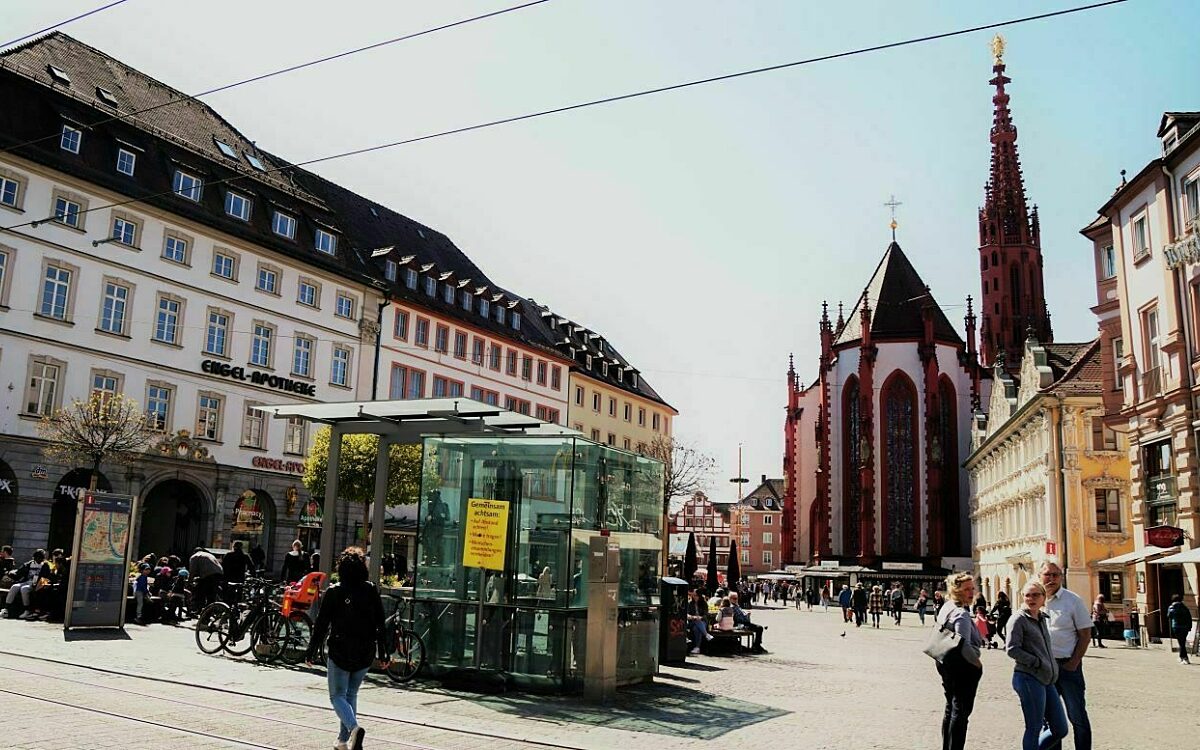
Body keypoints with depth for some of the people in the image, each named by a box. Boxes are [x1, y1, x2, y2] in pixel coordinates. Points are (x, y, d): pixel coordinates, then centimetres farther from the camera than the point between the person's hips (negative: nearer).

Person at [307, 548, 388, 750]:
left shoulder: (333, 592, -7)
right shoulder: (371, 591, -1)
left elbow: (321, 624, -6)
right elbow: (381, 624, 1)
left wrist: (311, 652, 3)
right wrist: (383, 654, 8)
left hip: (340, 652, -3)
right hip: (365, 653, 3)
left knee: (337, 696, 7)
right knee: (351, 695, 19)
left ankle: (354, 727, -19)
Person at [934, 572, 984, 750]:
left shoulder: (946, 607, 8)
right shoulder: (961, 614, -22)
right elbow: (965, 646, -30)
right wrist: (977, 662, -14)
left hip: (946, 662, 10)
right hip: (963, 666, -10)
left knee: (951, 708, 19)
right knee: (961, 711, -1)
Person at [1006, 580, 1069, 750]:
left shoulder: (1044, 618, 15)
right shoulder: (1019, 619, -8)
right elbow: (1012, 649, -15)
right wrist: (1038, 663, -14)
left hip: (1046, 680, 8)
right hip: (1029, 679, -8)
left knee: (1060, 730, 10)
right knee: (1034, 730, 0)